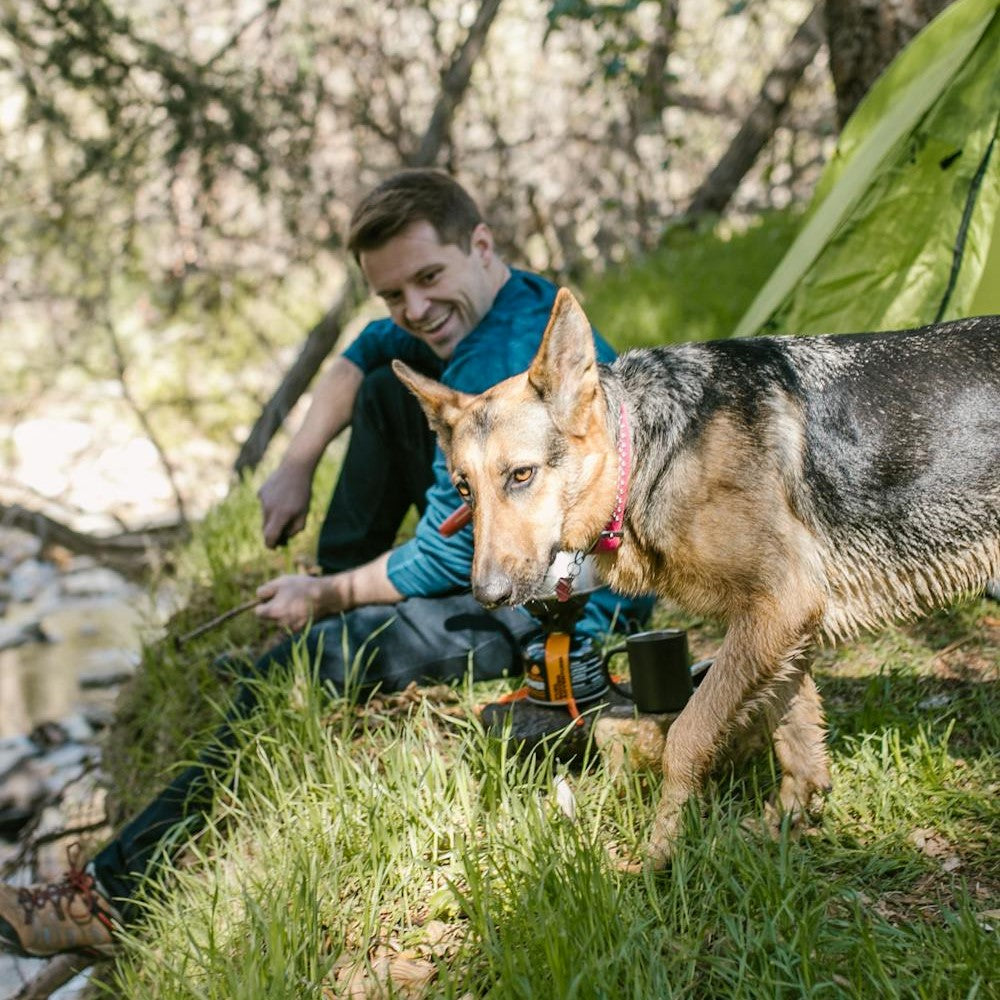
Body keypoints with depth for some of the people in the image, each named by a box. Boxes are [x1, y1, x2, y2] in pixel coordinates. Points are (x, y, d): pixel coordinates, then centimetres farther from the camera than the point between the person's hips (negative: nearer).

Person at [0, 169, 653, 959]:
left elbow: (449, 558, -23)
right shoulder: (523, 300, 4)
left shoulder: (501, 370, -28)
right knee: (386, 392, 14)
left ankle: (122, 895, -4)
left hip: (563, 613, -11)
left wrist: (328, 598, -6)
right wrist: (298, 466, 10)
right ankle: (333, 617, 18)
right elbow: (368, 351, 20)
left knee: (292, 671, -15)